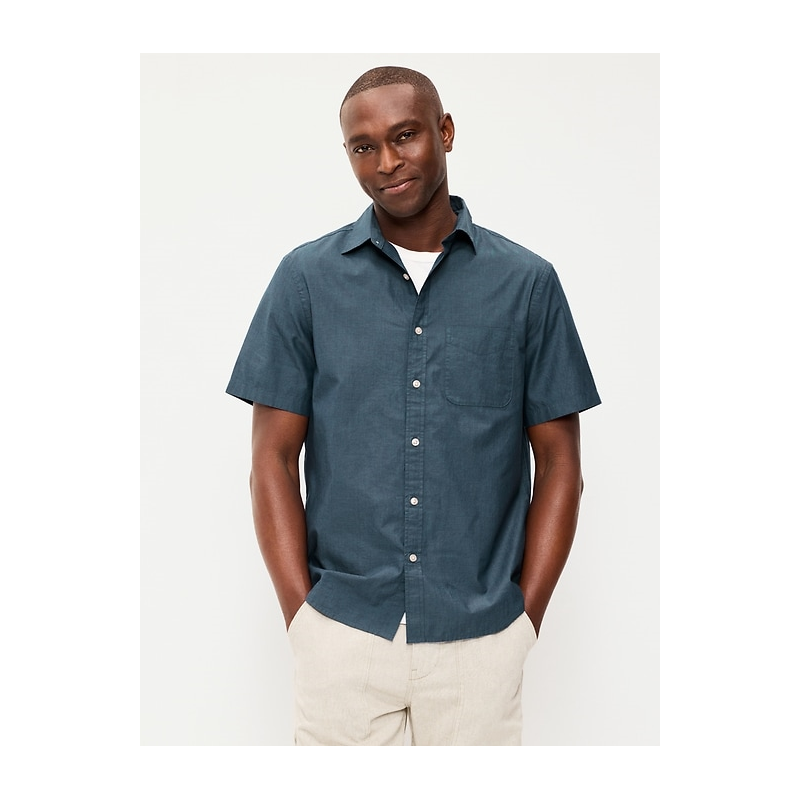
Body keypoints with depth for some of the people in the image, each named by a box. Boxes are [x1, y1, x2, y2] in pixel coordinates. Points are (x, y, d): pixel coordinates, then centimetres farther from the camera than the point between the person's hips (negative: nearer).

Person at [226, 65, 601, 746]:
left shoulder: (527, 282, 0)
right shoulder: (306, 279, 0)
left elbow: (558, 461, 2)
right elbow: (275, 458, 1)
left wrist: (526, 618, -2)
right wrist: (300, 613, -4)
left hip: (481, 639, 0)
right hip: (341, 633, 0)